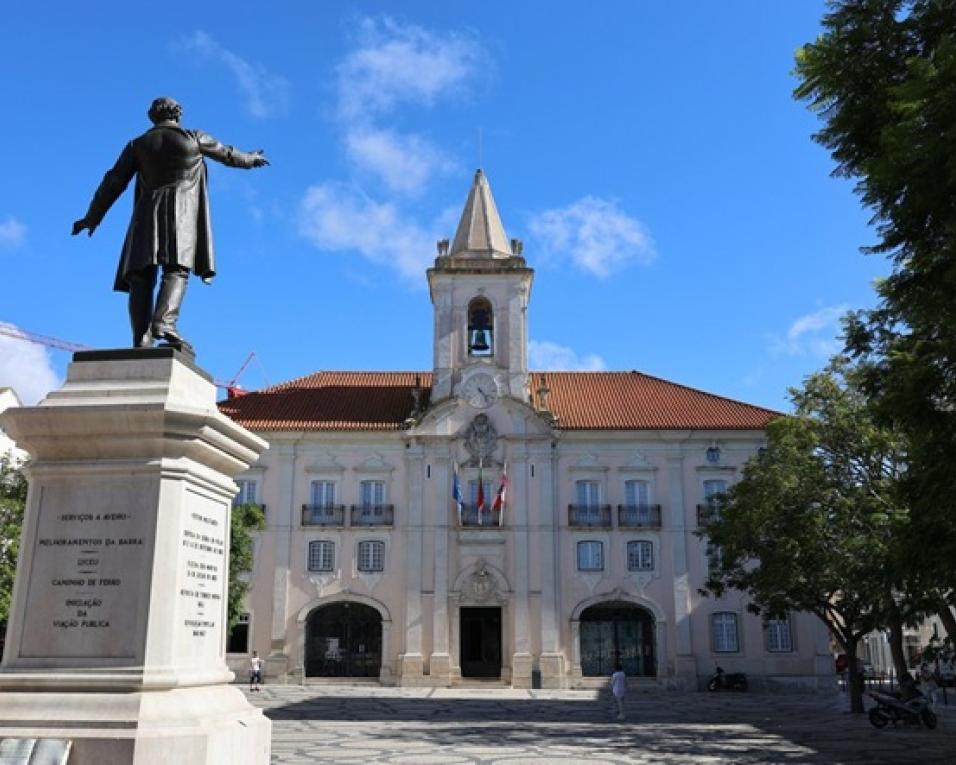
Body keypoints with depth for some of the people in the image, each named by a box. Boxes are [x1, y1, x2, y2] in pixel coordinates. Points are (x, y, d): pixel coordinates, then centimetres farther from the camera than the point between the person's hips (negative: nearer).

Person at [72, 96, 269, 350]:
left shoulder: (138, 144, 14)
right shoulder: (194, 138, 11)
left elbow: (114, 182, 10)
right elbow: (227, 154, 26)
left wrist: (92, 216, 15)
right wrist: (251, 159, 47)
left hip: (148, 213, 2)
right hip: (180, 212, -2)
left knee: (141, 276, -3)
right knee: (176, 270, -14)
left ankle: (141, 337, -18)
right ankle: (164, 322, -39)